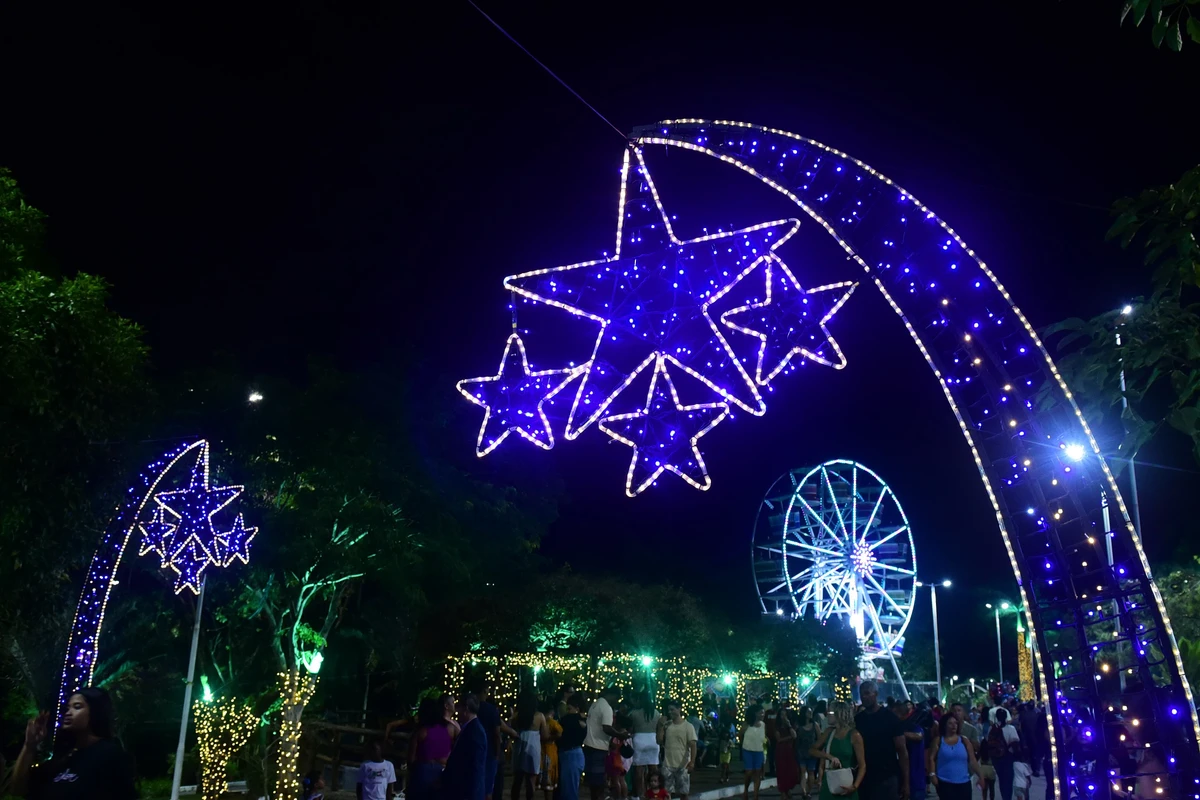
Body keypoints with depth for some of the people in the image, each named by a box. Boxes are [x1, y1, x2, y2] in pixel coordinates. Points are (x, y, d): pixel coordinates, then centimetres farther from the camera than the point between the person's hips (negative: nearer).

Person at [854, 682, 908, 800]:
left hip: (887, 779, -3)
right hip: (864, 779, 4)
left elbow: (902, 751, -5)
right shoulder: (858, 719, 5)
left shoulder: (890, 718, -5)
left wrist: (905, 782, -9)